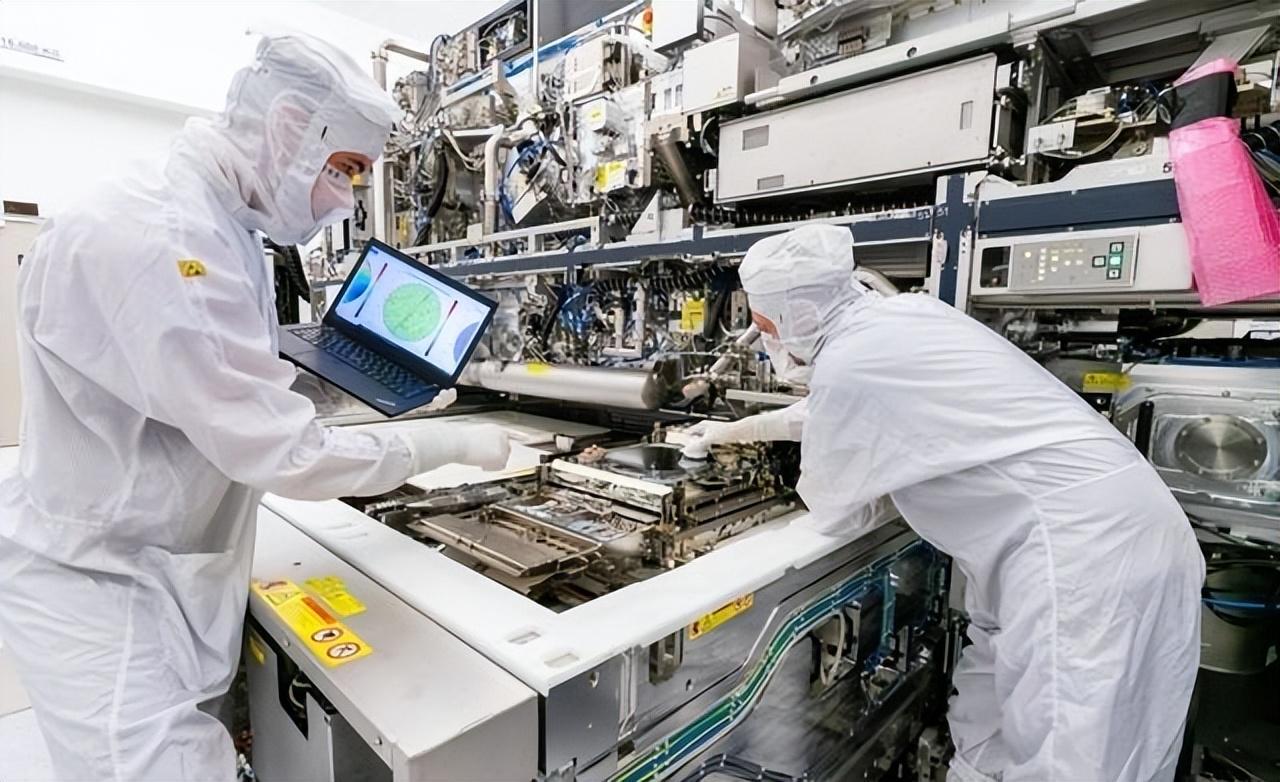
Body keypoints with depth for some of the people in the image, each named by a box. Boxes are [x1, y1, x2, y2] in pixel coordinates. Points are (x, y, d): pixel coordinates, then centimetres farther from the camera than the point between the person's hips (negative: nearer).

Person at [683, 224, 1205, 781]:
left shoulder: (847, 362, -20)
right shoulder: (899, 316, 9)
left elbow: (832, 512, -5)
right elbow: (828, 411, 27)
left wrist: (817, 477, 18)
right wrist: (739, 430, 37)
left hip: (1088, 550, -9)